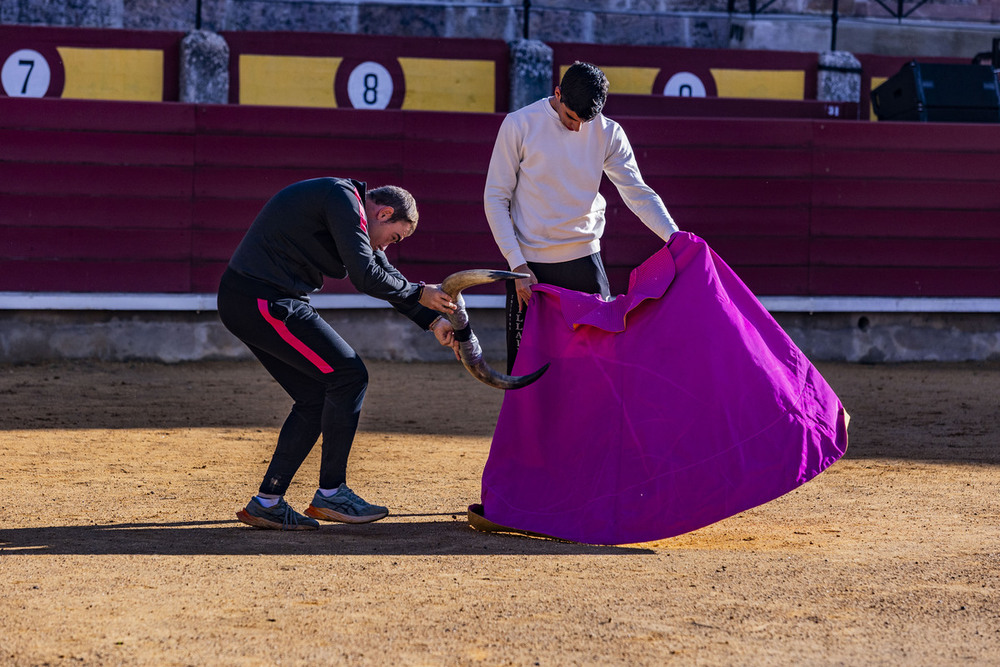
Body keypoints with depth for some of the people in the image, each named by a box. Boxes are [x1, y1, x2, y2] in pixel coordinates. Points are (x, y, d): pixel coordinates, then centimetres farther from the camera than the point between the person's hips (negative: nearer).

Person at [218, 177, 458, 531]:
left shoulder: (349, 209, 20)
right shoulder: (344, 199, -12)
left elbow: (387, 276, 24)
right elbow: (365, 276, -20)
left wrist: (433, 321, 15)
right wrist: (420, 293, -7)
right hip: (265, 302, -11)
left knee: (317, 397, 12)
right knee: (349, 375, -7)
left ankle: (267, 503, 13)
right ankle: (330, 493, -2)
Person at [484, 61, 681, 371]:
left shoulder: (608, 134, 0)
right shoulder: (520, 125, -7)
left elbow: (639, 194, 0)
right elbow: (496, 198, -4)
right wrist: (517, 266, -10)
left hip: (584, 262, 2)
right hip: (530, 266, -2)